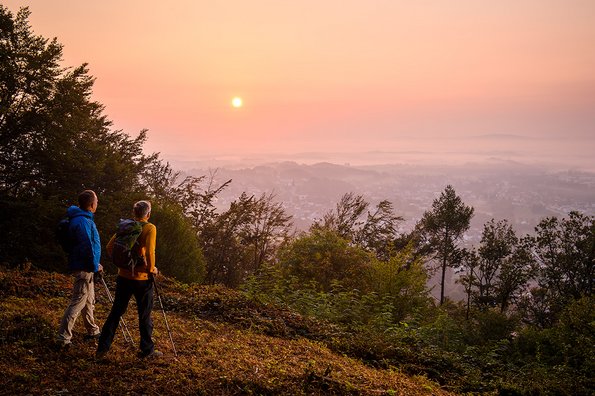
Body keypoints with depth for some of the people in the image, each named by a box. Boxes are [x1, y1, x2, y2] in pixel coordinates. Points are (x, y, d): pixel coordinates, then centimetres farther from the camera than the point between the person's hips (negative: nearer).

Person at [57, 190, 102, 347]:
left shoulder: (83, 218, 11)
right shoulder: (83, 222, -21)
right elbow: (87, 247, -24)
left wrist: (94, 265, 18)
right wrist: (95, 266, -13)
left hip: (85, 267, 11)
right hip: (84, 268, -11)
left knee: (89, 301, 20)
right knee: (78, 303, -6)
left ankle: (92, 331, 33)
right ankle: (63, 338, -2)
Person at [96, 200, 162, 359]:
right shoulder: (150, 228, -11)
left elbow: (110, 247, 3)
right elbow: (149, 252, -21)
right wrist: (152, 269, -6)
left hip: (124, 276, 4)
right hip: (142, 278, -4)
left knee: (116, 312, 13)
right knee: (145, 316, 8)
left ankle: (102, 348, 15)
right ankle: (147, 350, 19)